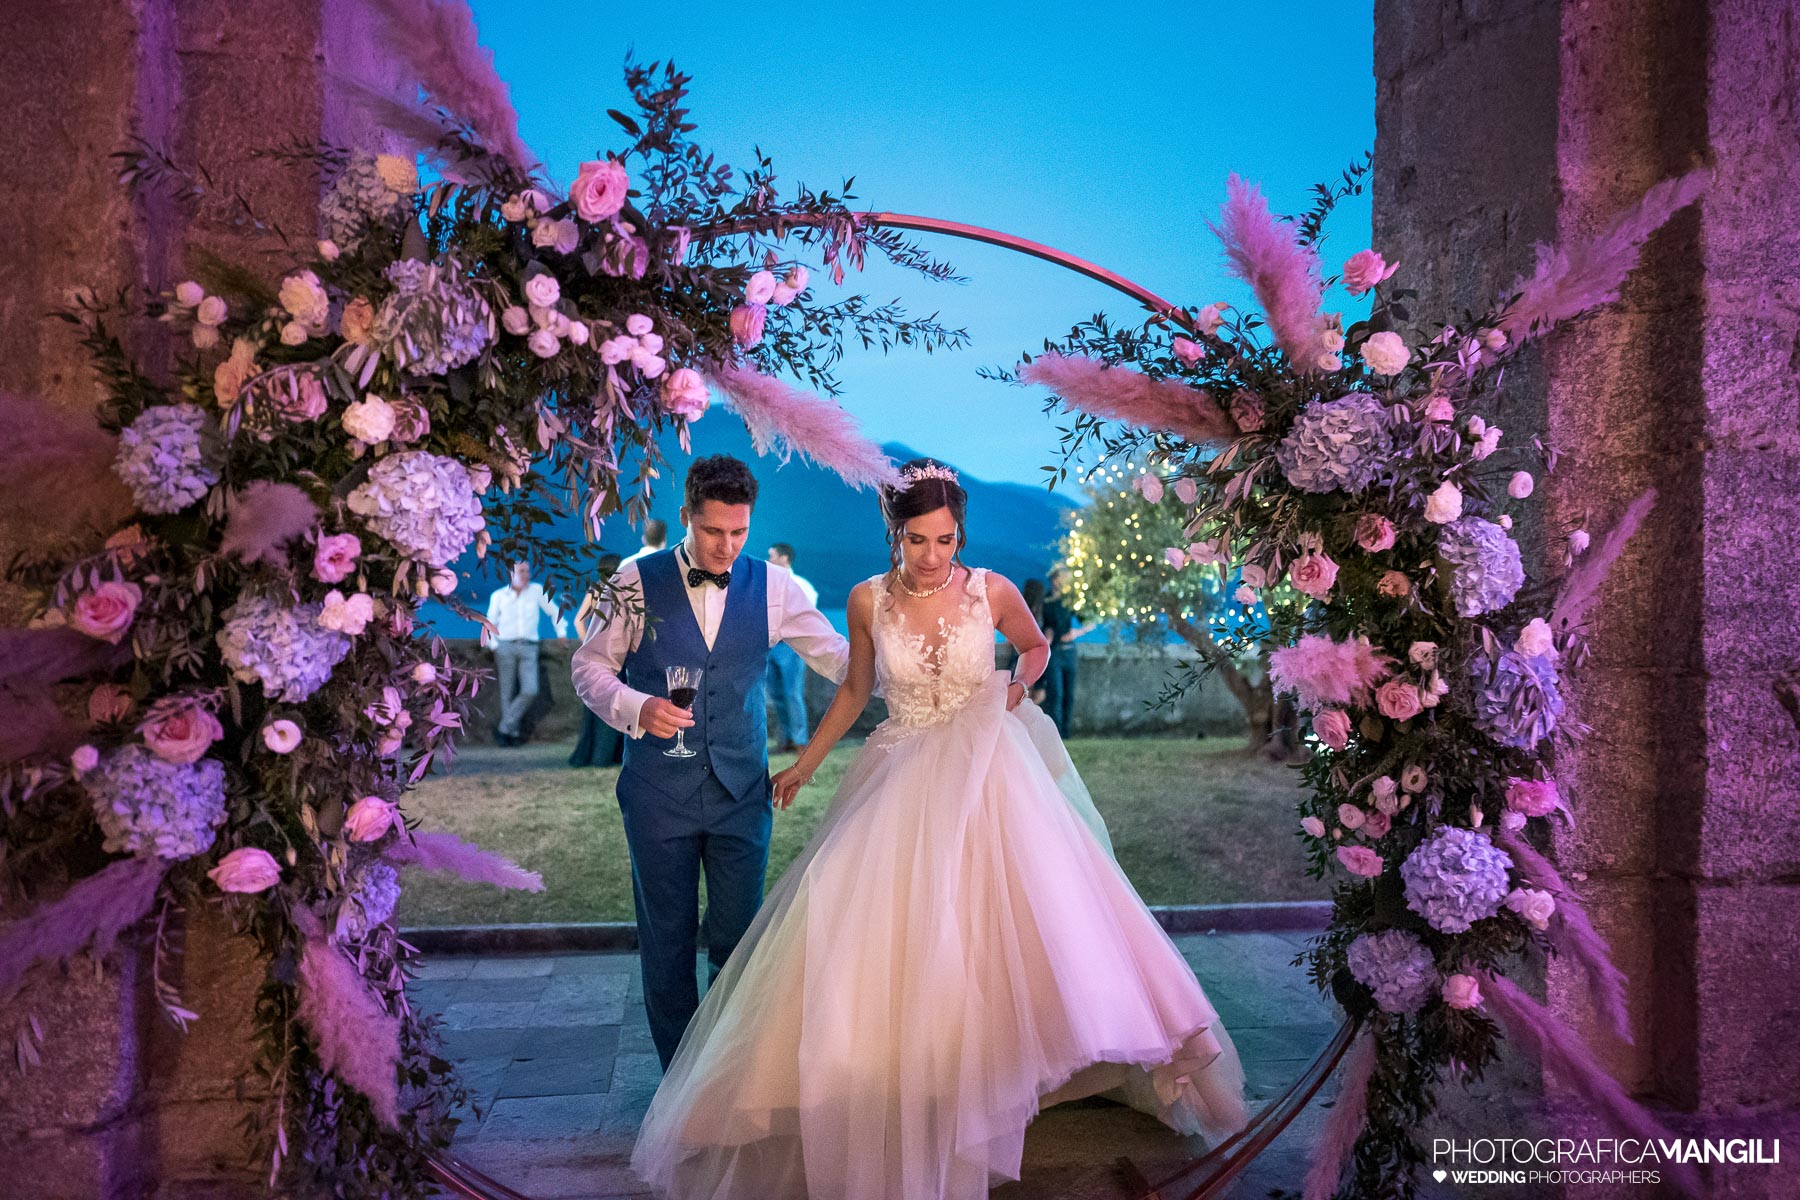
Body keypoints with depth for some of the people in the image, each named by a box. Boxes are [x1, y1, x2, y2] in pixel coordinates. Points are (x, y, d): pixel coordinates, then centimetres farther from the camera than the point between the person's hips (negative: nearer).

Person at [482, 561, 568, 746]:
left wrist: (562, 633, 6)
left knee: (530, 691, -13)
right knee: (508, 693, -1)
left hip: (528, 648, 0)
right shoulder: (499, 596, 7)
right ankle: (512, 733, 7)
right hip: (506, 647, 0)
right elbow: (490, 624, 12)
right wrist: (493, 646, 0)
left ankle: (504, 728, 0)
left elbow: (554, 612, 15)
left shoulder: (537, 590, 7)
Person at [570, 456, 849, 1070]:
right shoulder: (637, 581, -2)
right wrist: (636, 708, -15)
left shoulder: (771, 585, 2)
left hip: (742, 788, 1)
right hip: (659, 789, -1)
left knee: (737, 938, 7)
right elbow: (588, 666, 3)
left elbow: (840, 657, 5)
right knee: (667, 938, 9)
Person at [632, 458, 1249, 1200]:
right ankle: (895, 1097, 21)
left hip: (987, 780, -1)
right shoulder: (869, 600, -4)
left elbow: (1036, 646, 14)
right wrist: (805, 763, 15)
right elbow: (856, 688, 11)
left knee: (1015, 927, 0)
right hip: (902, 784, 1)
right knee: (889, 947, 2)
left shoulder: (993, 592, -8)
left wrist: (1020, 682, -6)